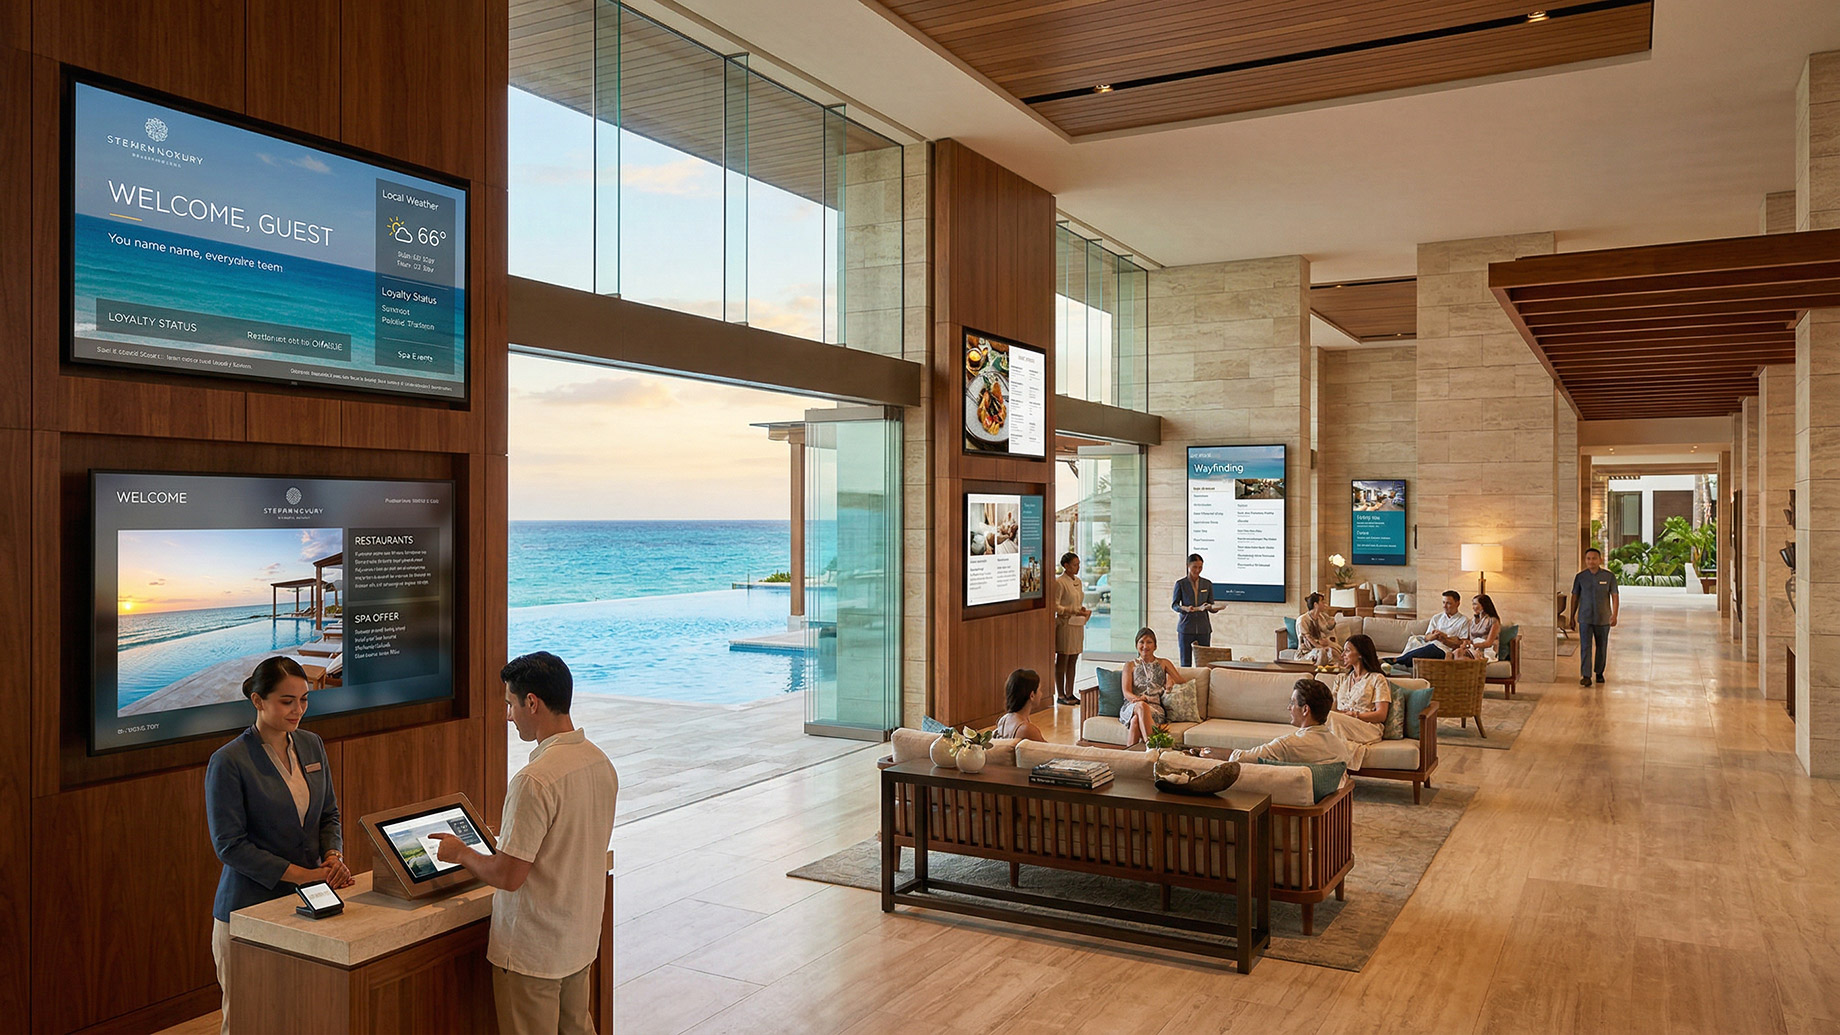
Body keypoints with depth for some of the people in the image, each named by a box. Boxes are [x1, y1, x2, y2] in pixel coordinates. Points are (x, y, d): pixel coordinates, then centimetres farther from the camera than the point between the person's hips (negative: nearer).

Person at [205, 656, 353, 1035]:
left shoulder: (312, 746, 6)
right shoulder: (228, 762, -12)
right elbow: (230, 845, -13)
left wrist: (333, 856, -6)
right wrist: (302, 874, -17)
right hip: (250, 908, -5)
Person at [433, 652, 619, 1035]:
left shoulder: (535, 781, -26)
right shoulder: (601, 763, 0)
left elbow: (508, 876, -22)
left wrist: (460, 853, -5)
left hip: (532, 951, -8)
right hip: (581, 940, 8)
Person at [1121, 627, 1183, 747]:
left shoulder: (1163, 663, 23)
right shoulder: (1130, 665, 20)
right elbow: (1126, 692, 5)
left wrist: (1170, 679, -4)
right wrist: (1139, 699, -18)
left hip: (1155, 708, 0)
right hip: (1132, 707, 0)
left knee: (1136, 720, -38)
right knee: (1141, 706, -41)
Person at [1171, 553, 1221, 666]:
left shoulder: (1207, 584, 10)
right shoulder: (1180, 584, 2)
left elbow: (1211, 604, 12)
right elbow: (1173, 605, 2)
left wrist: (1212, 607, -13)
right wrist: (1184, 608, -19)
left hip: (1203, 628, 2)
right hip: (1186, 628, -2)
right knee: (1185, 662, 0)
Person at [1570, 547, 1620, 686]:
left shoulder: (1609, 576, -2)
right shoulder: (1580, 577, 0)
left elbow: (1615, 596, -1)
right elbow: (1575, 597, 7)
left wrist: (1614, 615, -9)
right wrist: (1572, 616, 8)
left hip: (1603, 619, 1)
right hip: (1585, 619, 0)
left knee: (1601, 647, 11)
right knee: (1585, 647, -9)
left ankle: (1599, 673, 29)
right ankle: (1586, 676, -13)